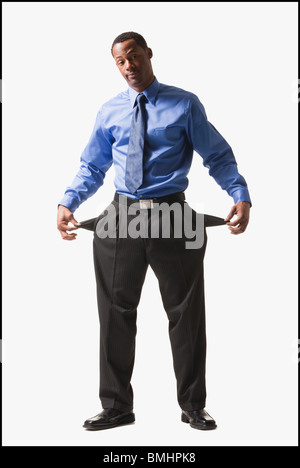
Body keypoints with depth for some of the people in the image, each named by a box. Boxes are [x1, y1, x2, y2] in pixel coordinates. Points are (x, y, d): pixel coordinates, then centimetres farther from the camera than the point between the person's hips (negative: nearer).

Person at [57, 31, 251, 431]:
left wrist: (241, 196, -16)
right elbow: (92, 167, 13)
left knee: (186, 313, 7)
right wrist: (68, 203, -4)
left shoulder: (185, 105, 2)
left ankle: (193, 406, 23)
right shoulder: (109, 111, 10)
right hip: (121, 218, 3)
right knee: (116, 314, 8)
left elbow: (218, 156, 0)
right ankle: (117, 407, 23)